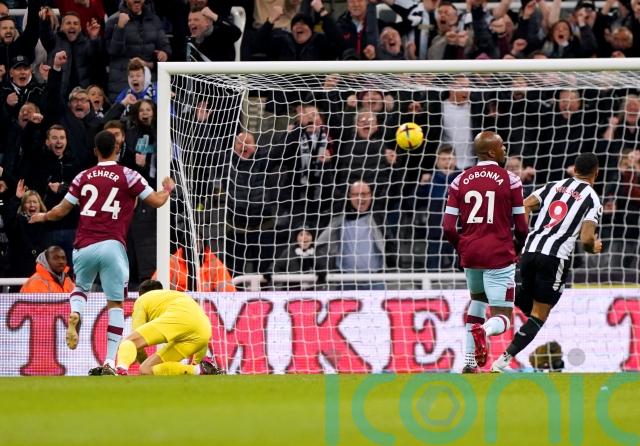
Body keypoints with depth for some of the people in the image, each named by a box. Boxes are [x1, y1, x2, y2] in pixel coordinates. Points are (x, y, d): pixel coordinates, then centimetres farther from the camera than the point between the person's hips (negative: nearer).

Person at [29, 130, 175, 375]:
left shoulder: (83, 177, 9)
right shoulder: (128, 176, 2)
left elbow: (61, 210, 13)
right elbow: (157, 201, 4)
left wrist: (43, 217, 34)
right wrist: (168, 189, 26)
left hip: (84, 246, 2)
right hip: (112, 245, -2)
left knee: (80, 287, 28)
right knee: (116, 304, 4)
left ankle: (75, 313, -7)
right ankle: (110, 360, -6)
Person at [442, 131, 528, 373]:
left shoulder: (461, 181, 4)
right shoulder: (509, 180, -4)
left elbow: (448, 227, 0)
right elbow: (521, 226, -3)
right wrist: (519, 249, 18)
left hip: (470, 253, 4)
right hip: (499, 254, -4)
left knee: (477, 298, 30)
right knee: (502, 318, 0)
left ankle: (470, 362, 22)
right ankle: (484, 331, -37)